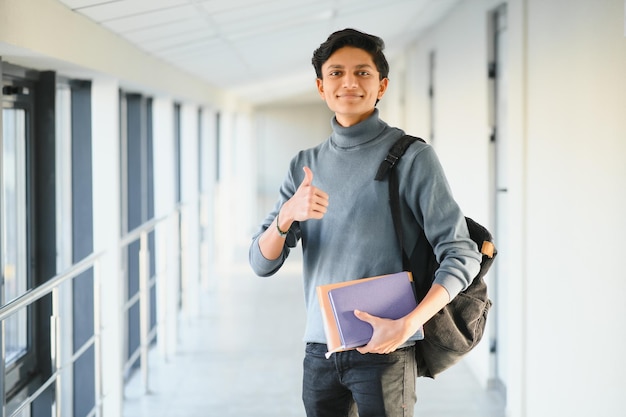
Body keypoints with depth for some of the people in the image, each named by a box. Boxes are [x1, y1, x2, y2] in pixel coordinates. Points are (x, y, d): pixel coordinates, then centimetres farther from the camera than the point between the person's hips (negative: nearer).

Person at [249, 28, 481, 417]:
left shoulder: (411, 157, -5)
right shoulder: (306, 165, 10)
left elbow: (462, 254, -10)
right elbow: (262, 263, 5)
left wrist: (408, 324, -21)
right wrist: (288, 214, -16)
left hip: (383, 348, -4)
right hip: (319, 348, 4)